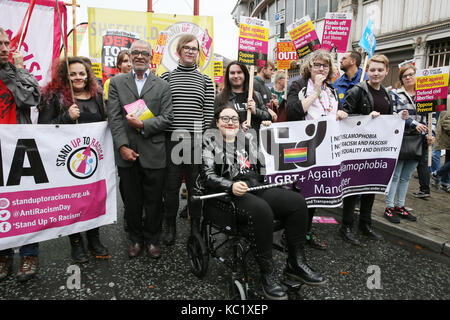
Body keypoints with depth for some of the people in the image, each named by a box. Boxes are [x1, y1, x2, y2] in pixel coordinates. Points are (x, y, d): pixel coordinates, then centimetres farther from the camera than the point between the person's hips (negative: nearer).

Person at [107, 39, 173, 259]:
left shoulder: (162, 86, 6)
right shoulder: (117, 82, 8)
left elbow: (167, 117, -2)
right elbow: (114, 117, 0)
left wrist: (143, 125, -15)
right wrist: (122, 146, -9)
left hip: (153, 153, -1)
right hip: (127, 152, 1)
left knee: (154, 200, 8)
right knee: (131, 200, 12)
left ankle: (152, 239, 27)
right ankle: (135, 239, 30)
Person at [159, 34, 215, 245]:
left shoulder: (205, 80, 10)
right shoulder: (166, 77, 8)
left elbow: (209, 113, 6)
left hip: (196, 139, 0)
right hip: (171, 138, 0)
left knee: (195, 184, 7)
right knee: (171, 184, 5)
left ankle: (196, 227, 23)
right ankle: (170, 227, 22)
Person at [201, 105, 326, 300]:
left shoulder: (247, 141, 22)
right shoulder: (210, 142, 7)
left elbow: (263, 167, 21)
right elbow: (208, 176, -6)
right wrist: (231, 186, -23)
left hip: (257, 188, 6)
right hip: (229, 196, -5)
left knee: (297, 201, -16)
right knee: (261, 209, -36)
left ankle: (296, 263, -6)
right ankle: (267, 273, -21)